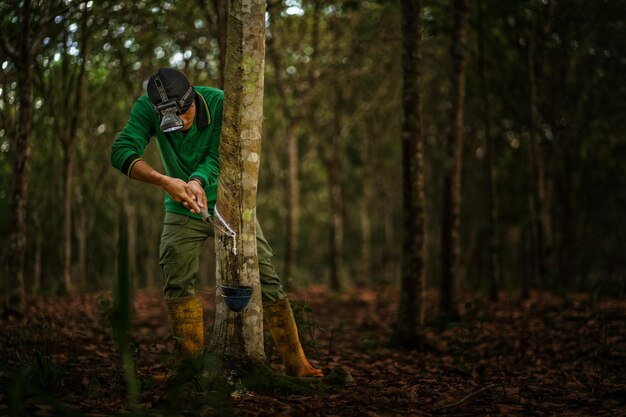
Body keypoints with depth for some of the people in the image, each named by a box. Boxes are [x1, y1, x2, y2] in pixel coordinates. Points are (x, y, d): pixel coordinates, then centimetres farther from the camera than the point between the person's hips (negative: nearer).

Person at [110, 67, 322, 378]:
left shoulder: (219, 103, -24)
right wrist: (165, 181, -47)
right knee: (177, 285, -5)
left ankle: (295, 363, 0)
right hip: (182, 212, 2)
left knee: (265, 279, -6)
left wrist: (196, 181, -45)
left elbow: (218, 158, -23)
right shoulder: (147, 108, -20)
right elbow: (121, 152, -32)